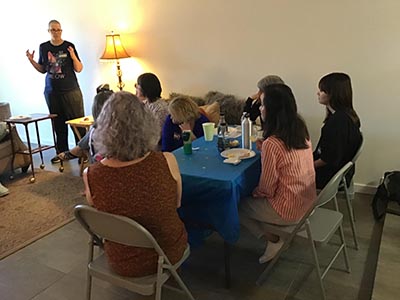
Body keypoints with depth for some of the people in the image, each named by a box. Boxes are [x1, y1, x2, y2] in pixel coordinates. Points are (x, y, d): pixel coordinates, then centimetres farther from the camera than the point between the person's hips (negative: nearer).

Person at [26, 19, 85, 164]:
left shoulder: (69, 46, -2)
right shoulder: (43, 47, 8)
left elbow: (79, 69, -3)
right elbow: (43, 69, 16)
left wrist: (73, 56, -19)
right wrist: (32, 61, 1)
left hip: (71, 91, -3)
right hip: (52, 92, 3)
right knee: (58, 124, 8)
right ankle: (61, 152, 17)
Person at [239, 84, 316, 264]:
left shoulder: (272, 144, -27)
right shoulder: (301, 129, -3)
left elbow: (267, 188, -18)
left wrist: (256, 192, 2)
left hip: (289, 210, -8)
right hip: (308, 200, 8)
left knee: (237, 206, 10)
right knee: (251, 197, 24)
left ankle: (273, 240, 11)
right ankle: (275, 237, 21)